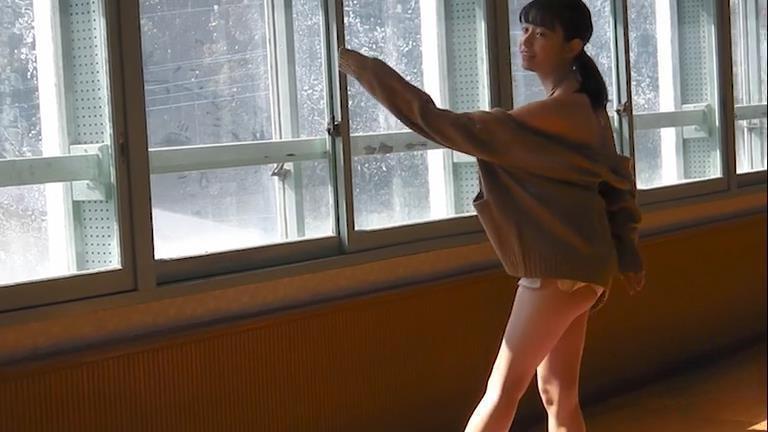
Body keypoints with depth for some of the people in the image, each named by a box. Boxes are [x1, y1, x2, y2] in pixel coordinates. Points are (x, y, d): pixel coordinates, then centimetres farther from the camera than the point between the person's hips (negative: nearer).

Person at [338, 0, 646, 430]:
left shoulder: (554, 114, -21)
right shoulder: (585, 107, 10)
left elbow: (453, 127, -24)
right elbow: (618, 177, 17)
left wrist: (368, 70, -21)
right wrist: (626, 253, 25)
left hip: (560, 268, -10)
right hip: (573, 264, 10)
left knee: (502, 391, -5)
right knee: (558, 396, 11)